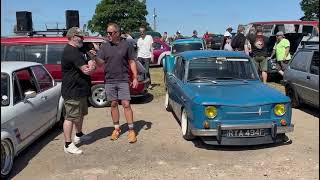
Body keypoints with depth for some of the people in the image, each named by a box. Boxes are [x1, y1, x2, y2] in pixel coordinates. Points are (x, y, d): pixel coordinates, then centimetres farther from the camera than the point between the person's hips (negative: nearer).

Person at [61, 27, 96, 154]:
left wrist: (89, 65, -4)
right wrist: (91, 64, -5)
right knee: (70, 117, -4)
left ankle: (79, 135, 41)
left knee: (81, 114, 24)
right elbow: (86, 70, -27)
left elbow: (85, 67, 19)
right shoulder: (72, 52, -22)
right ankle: (68, 145, 5)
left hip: (79, 90, 11)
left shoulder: (75, 50, 15)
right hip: (72, 91, -11)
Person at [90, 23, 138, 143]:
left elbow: (132, 62, 3)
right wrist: (95, 56, -18)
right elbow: (100, 63, 2)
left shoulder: (126, 45, 0)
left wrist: (135, 78, -3)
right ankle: (116, 129, 23)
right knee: (113, 104, 10)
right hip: (109, 80, 3)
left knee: (126, 105, -4)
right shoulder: (104, 46, 6)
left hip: (123, 80, -3)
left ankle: (131, 130, 6)